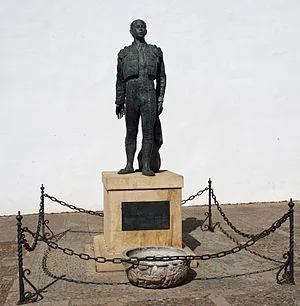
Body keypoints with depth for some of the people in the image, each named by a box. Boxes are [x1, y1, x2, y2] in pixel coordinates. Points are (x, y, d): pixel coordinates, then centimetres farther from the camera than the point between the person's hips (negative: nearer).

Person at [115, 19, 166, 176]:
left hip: (149, 94, -1)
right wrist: (119, 103, 14)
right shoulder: (124, 53, 14)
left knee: (149, 132, -4)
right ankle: (129, 165, 13)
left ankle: (146, 166, 1)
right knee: (131, 132, 5)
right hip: (131, 94, 1)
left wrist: (160, 100, 5)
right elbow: (120, 80, 17)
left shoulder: (155, 52, 14)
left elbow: (161, 78, 13)